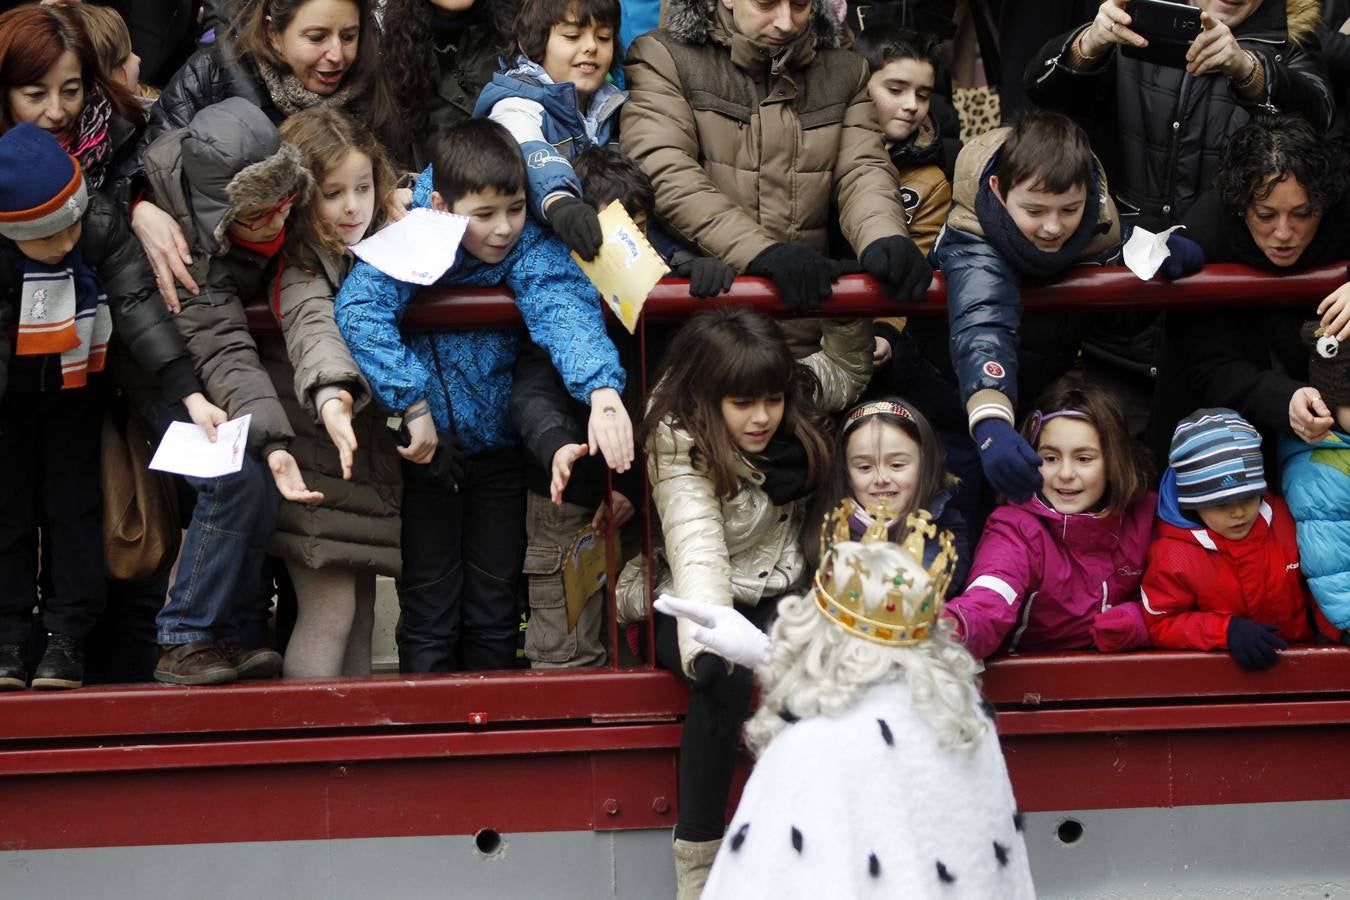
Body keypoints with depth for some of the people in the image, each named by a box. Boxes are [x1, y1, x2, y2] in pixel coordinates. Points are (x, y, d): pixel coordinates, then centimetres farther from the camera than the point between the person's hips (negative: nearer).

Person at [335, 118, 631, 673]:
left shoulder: (530, 243, -14)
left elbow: (563, 305, -31)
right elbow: (359, 311, -32)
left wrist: (602, 389, -49)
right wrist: (414, 406, -35)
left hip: (499, 449, 1)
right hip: (426, 449, -1)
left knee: (494, 608, 9)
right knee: (428, 607, 3)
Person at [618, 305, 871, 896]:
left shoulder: (795, 408, -4)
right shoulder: (680, 443, -23)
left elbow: (844, 369, 19)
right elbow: (696, 545, -39)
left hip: (771, 597, 5)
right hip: (690, 605, -5)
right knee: (726, 676, -38)